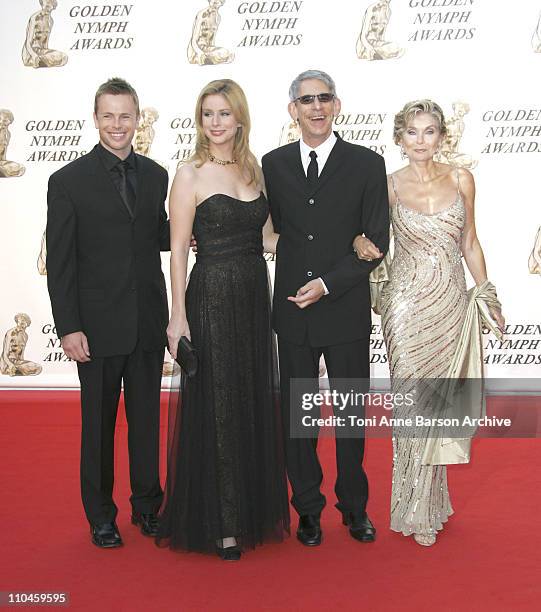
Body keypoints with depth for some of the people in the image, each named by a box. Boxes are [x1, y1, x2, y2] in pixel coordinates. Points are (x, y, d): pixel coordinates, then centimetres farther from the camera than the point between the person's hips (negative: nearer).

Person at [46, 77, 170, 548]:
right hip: (98, 324, -4)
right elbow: (60, 262, -7)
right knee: (99, 422, 9)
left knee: (147, 418, 14)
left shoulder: (155, 175, 7)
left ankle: (147, 505, 31)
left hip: (148, 322, 4)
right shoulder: (68, 181, -6)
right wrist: (68, 328, -12)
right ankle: (101, 514, 25)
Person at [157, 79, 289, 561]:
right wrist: (178, 315, -12)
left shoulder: (254, 170, 10)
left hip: (254, 296, 6)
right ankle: (220, 523, 15)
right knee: (218, 406, 1)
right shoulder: (190, 175, -6)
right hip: (212, 298, -6)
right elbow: (178, 250, -8)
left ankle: (256, 510, 29)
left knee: (256, 403, 13)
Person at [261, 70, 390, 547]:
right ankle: (308, 508, 26)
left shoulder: (367, 164, -2)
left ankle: (354, 507, 29)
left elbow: (376, 241, -5)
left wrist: (328, 284, -13)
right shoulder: (274, 164, 5)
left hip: (346, 310, -1)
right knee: (297, 415, 10)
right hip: (292, 311, 2)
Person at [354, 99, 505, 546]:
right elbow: (363, 229, 9)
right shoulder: (389, 185, -2)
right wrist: (360, 241, -15)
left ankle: (431, 499, 28)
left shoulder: (461, 179, 4)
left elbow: (470, 244, 10)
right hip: (408, 303, -2)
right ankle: (417, 511, 16)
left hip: (452, 302, 2)